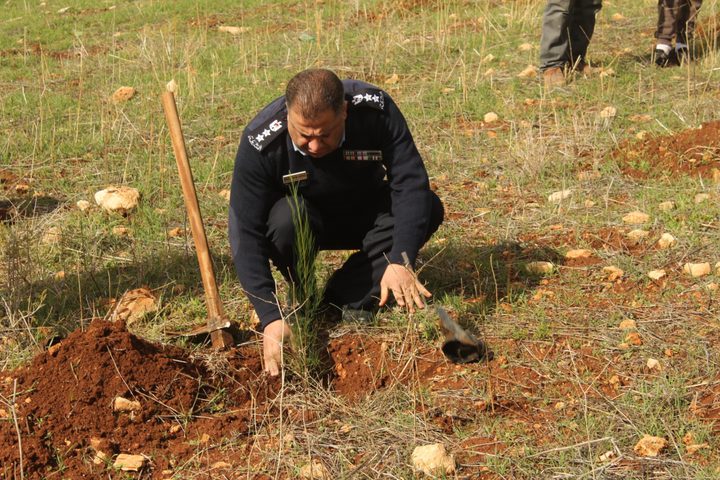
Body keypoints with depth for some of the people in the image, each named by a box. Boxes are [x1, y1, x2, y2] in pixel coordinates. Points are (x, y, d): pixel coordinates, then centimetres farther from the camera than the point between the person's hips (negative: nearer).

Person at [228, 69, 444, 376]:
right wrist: (271, 318, -40)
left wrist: (400, 260, -44)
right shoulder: (260, 143, -31)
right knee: (286, 216, -37)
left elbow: (411, 184, -30)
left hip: (365, 217, 2)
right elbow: (246, 233, -32)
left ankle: (345, 298, -16)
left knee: (427, 209, -26)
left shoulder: (376, 109, -28)